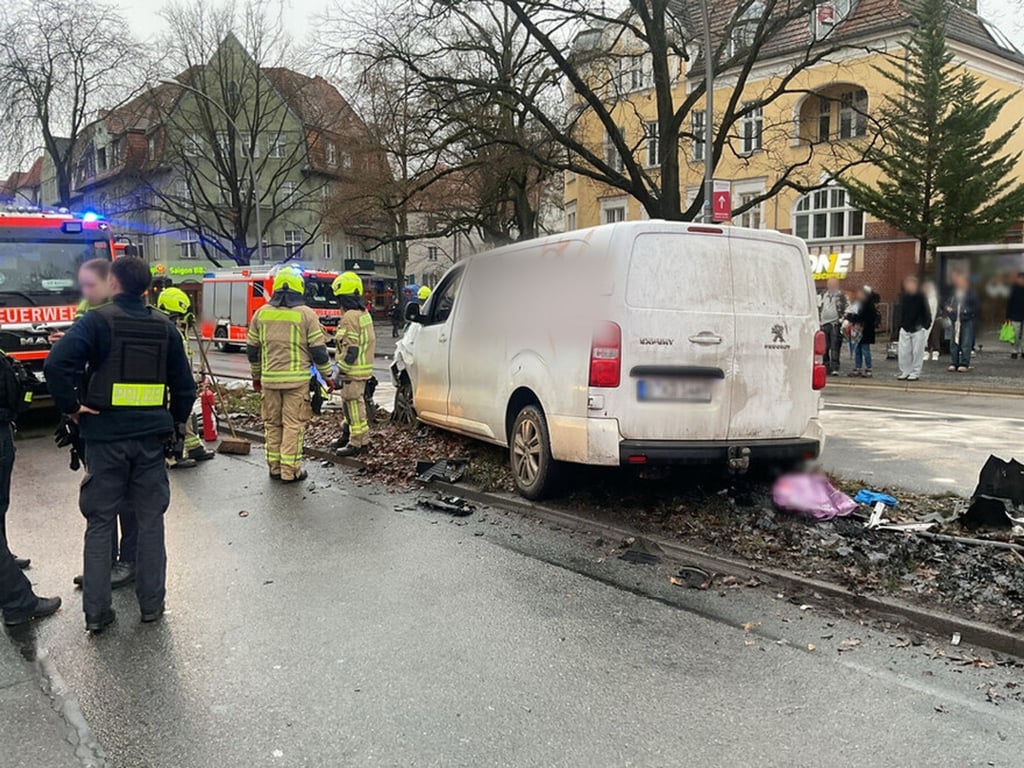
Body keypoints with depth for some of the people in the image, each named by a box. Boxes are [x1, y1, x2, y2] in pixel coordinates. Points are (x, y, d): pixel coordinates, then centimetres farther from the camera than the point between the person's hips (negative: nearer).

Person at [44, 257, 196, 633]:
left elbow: (57, 363, -21)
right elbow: (184, 384, 8)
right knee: (151, 520, 11)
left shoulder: (98, 319, -7)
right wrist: (176, 425, 18)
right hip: (152, 435, 3)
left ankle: (96, 612, 12)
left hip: (106, 435, -3)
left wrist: (71, 406, -9)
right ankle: (151, 603, 18)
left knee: (100, 523, 7)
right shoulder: (164, 326, 5)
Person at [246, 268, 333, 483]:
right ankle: (290, 471, 2)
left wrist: (256, 376, 25)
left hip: (269, 378, 4)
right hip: (297, 379, -4)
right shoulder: (306, 314, -5)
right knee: (293, 425, 0)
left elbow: (252, 349, 13)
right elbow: (318, 350, -5)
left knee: (272, 424, 13)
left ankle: (275, 468, 19)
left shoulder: (261, 313, 8)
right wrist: (327, 376, 6)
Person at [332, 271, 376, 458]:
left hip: (353, 372, -10)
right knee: (358, 404, 18)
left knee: (353, 406, -3)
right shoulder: (365, 315, 13)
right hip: (364, 369, 10)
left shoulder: (350, 317, -17)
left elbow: (350, 350, -21)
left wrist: (341, 372, -17)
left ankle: (356, 444, 3)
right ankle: (363, 440, 25)